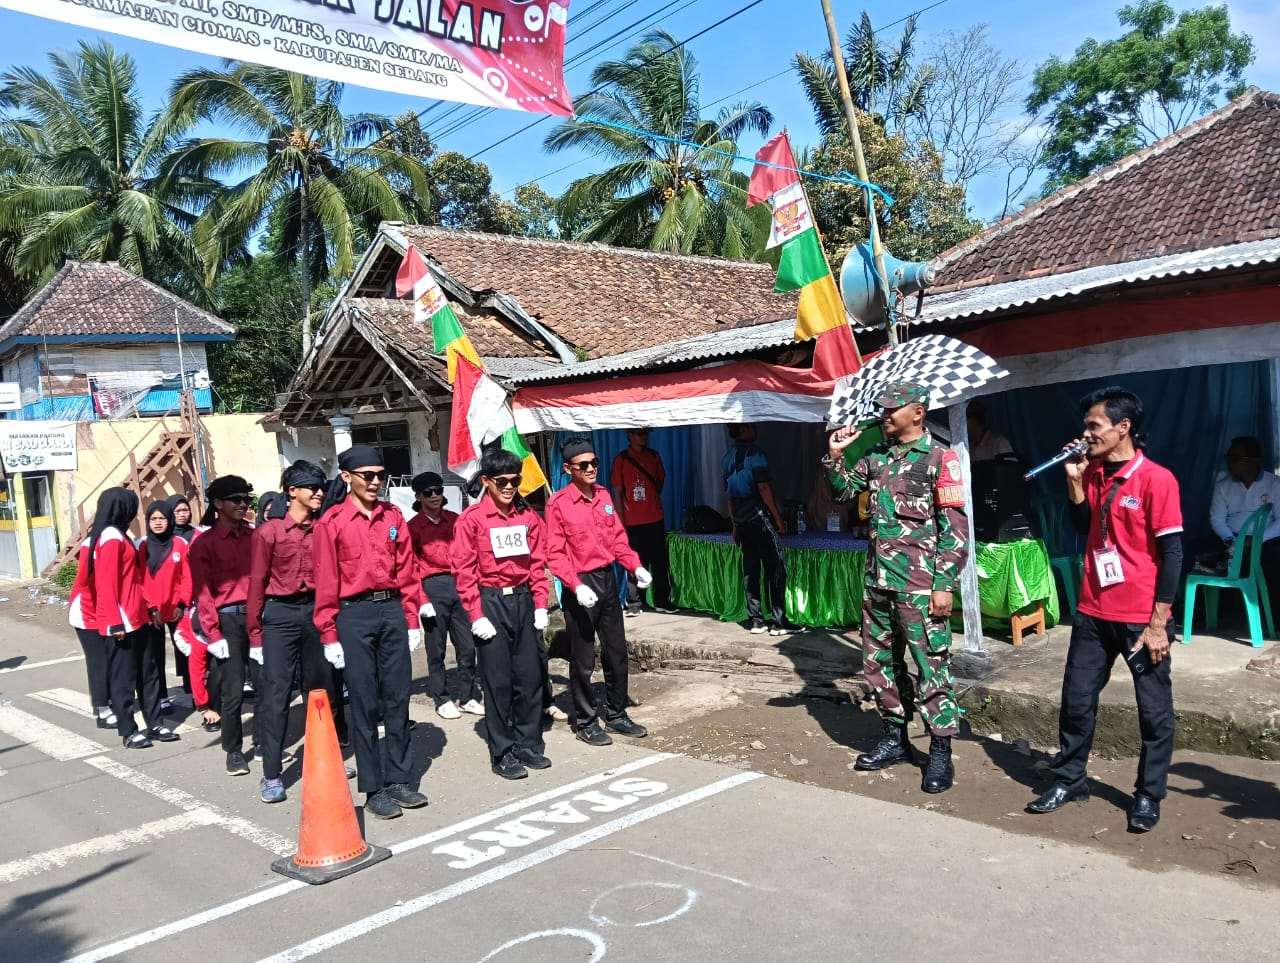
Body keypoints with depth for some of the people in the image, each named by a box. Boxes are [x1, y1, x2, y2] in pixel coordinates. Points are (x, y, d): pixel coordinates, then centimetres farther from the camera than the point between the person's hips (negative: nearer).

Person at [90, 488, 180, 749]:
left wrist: (145, 607, 17)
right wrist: (115, 623, -21)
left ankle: (155, 725, 20)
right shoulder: (111, 538, -14)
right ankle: (128, 732, 10)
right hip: (120, 624, -10)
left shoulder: (119, 537, 16)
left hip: (135, 620, 10)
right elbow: (107, 584, -19)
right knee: (123, 678, 1)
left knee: (147, 674, 13)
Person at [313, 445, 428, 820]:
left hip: (393, 610, 4)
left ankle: (399, 780, 19)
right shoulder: (331, 523, -4)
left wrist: (412, 619, 6)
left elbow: (407, 570, 9)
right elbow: (326, 582, -4)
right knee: (365, 704, 3)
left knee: (397, 698, 8)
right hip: (355, 615, -4)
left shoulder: (393, 516, 8)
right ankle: (374, 789, 12)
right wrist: (329, 635, -6)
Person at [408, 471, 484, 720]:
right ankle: (442, 699, 16)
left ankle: (468, 697, 16)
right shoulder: (413, 526, 1)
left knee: (468, 645, 4)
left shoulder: (455, 520, 11)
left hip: (460, 585, 3)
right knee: (436, 648, 4)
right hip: (433, 587, -3)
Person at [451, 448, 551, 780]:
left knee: (530, 676, 8)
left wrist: (541, 605, 2)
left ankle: (528, 744, 21)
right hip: (491, 602, -4)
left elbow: (537, 563, 9)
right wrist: (476, 615, -11)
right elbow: (464, 570, -7)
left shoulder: (528, 517, 6)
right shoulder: (471, 519, -6)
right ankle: (502, 753, 11)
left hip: (523, 600, 4)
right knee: (498, 680, 1)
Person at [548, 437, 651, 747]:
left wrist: (636, 566, -1)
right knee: (583, 660, 4)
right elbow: (555, 554, -12)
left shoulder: (603, 495, 7)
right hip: (580, 585, -6)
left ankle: (617, 715, 28)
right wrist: (576, 585, -23)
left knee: (617, 653, 13)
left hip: (607, 580, 6)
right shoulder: (558, 504, -11)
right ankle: (585, 722, 18)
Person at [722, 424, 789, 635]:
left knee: (750, 571, 10)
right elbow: (763, 487, -16)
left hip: (741, 522, 7)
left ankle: (754, 621, 11)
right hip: (760, 518, -7)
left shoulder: (728, 457, 11)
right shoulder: (754, 452, -12)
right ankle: (778, 622, -2)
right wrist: (778, 517, -9)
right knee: (776, 570, -1)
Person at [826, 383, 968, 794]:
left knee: (931, 667, -2)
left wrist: (945, 585, -14)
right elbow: (844, 489, 24)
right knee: (878, 661, 14)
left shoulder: (940, 458, -7)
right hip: (878, 579, 7)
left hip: (920, 585, -7)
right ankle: (894, 738, 28)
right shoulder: (877, 456, 11)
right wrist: (835, 456, 6)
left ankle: (941, 753, 8)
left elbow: (955, 528, -10)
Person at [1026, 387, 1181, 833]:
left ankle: (1148, 795, 21)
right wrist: (1075, 479, 2)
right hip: (1094, 613, 6)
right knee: (1076, 700, 11)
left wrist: (1158, 623, -16)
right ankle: (1069, 779, 25)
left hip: (1141, 618, -6)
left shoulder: (1156, 479, -13)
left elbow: (1172, 553, -14)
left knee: (1154, 710, 7)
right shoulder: (1094, 474, 6)